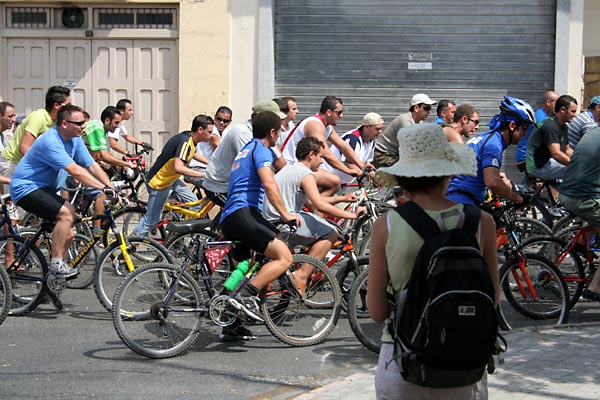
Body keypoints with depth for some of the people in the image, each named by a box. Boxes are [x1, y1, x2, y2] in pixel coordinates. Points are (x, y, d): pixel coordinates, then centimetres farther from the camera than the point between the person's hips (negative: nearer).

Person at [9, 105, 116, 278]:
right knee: (66, 212, -28)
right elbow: (76, 172, -34)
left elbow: (92, 166, -1)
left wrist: (112, 188, -13)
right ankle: (56, 264, -22)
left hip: (44, 188, 9)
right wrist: (104, 188, -37)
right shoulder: (51, 142, -26)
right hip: (26, 188, -9)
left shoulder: (75, 140, 2)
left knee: (67, 235, 5)